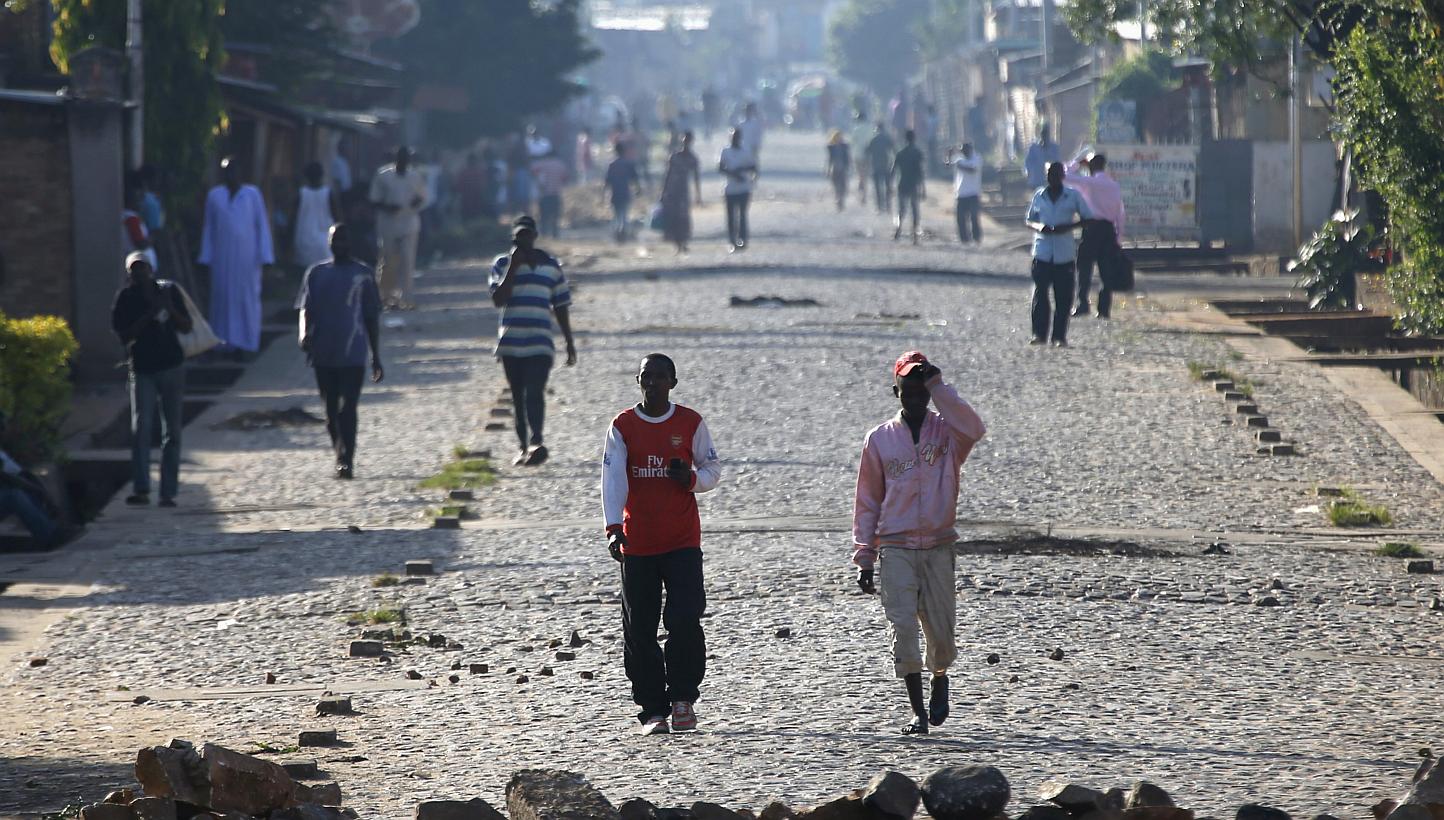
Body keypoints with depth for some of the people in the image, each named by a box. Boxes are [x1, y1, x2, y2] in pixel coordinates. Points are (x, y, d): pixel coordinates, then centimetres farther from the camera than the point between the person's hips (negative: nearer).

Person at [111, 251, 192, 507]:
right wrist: (149, 315, -18)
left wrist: (170, 310, -12)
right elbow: (124, 336, -9)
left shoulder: (169, 291, 5)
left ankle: (168, 492, 5)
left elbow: (186, 327, 6)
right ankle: (140, 490, -21)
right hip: (142, 370, -2)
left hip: (172, 367, 2)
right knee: (140, 428, -16)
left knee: (172, 432, 2)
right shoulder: (125, 298, 0)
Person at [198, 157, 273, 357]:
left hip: (246, 256, -1)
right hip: (222, 257, 1)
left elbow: (262, 225, 3)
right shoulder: (214, 196, 6)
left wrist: (264, 256, -2)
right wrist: (206, 257, 5)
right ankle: (225, 341, 6)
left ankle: (243, 342, 7)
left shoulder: (252, 194, 3)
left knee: (246, 296, 0)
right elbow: (209, 228, 10)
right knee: (223, 296, 1)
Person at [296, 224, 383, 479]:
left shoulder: (363, 275, 5)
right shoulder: (317, 273, 10)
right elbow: (306, 308, 5)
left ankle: (346, 460, -17)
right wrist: (305, 333, -17)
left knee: (348, 408, -13)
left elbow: (372, 317, 8)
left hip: (353, 355, -3)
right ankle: (340, 455, 24)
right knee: (331, 410, 9)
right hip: (323, 354, 3)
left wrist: (376, 357, 7)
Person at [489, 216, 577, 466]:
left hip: (540, 343, -2)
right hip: (510, 343, 2)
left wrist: (569, 342, 12)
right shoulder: (503, 264, 6)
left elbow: (561, 306, 12)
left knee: (534, 393, -18)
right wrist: (514, 267, -11)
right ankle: (525, 446, 17)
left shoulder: (550, 265, 8)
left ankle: (536, 442, -31)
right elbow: (498, 300, -7)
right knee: (518, 397, 8)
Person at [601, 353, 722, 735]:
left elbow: (713, 469, 12)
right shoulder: (623, 426, 2)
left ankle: (683, 697, 6)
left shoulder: (690, 423, 3)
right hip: (636, 543, 1)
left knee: (685, 619, -13)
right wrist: (613, 528, -21)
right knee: (639, 630, 2)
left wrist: (692, 479, -12)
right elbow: (612, 478, -7)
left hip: (683, 541, -1)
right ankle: (653, 710, 11)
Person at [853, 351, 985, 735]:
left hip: (938, 548, 0)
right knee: (902, 627, -12)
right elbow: (867, 500, 10)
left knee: (941, 630, 1)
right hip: (895, 548, 0)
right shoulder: (879, 438, 7)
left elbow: (974, 428, -21)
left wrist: (939, 386, -16)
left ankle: (939, 677, 35)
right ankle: (918, 711, -3)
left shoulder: (947, 431, 4)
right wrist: (864, 556, 4)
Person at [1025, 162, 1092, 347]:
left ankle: (1060, 337, 5)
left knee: (1063, 297, -1)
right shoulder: (1039, 196, 9)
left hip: (1064, 254, -1)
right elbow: (1030, 220, 17)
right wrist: (1039, 226, -7)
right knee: (1039, 294, -5)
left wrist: (1068, 226, -13)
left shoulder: (1073, 196, 2)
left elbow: (1088, 218, 3)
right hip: (1042, 253, 1)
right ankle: (1039, 333, 2)